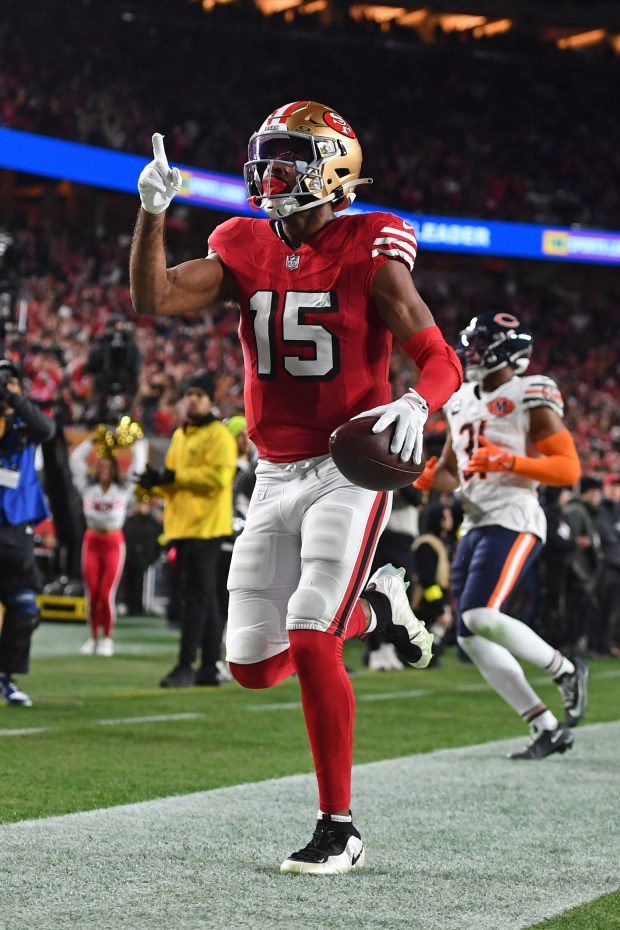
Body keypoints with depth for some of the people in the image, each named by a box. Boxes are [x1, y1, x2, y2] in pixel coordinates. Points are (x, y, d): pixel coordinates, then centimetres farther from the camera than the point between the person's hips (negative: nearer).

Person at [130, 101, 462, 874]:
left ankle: (339, 829, -6)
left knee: (310, 643, -18)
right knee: (253, 665, 5)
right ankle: (371, 606, 33)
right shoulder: (244, 251, 3)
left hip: (350, 470, -6)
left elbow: (440, 359, -10)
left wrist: (416, 405, -31)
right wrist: (152, 212, -19)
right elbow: (152, 299, -8)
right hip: (276, 477, 6)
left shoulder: (369, 257, -10)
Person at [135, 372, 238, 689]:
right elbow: (172, 478, 23)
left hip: (206, 527, -9)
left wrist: (174, 475, -17)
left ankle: (186, 666, -14)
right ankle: (209, 668, 14)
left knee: (196, 594, -11)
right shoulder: (179, 436, 20)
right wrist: (156, 481, 1)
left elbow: (218, 475, -19)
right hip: (181, 526, 9)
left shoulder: (219, 435, -6)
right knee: (202, 597, 11)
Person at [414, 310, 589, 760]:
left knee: (480, 618, -23)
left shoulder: (530, 398, -6)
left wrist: (509, 461, -22)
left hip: (514, 520, -8)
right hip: (475, 524, 9)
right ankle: (548, 728, 7)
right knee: (472, 638, 2)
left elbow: (569, 469, -11)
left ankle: (566, 670, 0)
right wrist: (429, 478, 3)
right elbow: (451, 470, 26)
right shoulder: (463, 402, 17)